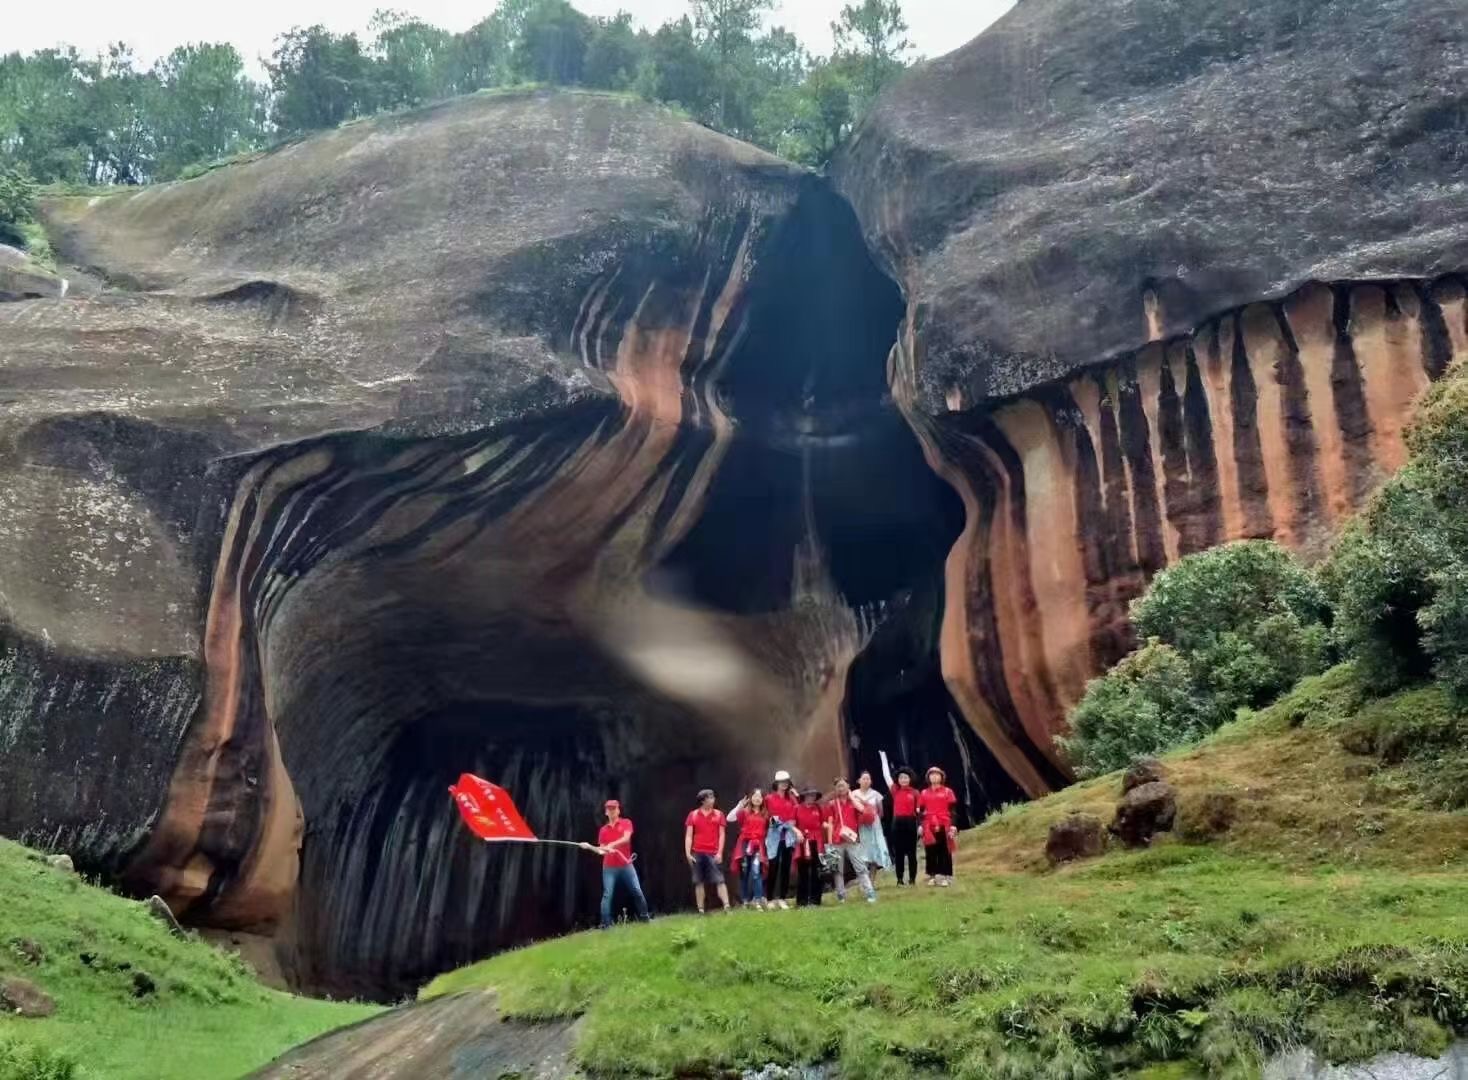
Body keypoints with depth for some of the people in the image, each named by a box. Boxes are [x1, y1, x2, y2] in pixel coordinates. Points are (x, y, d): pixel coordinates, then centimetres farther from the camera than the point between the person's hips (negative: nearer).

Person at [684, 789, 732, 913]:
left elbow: (721, 834, 4)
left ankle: (727, 906, -15)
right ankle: (701, 910, 9)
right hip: (697, 854, 1)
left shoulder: (718, 814, 7)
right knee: (699, 882, 4)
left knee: (719, 880, -8)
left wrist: (720, 852, -5)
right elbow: (688, 836, 3)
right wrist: (688, 853, -6)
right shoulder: (693, 815, 6)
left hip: (713, 854, -1)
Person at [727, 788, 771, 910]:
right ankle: (745, 900, 11)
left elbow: (768, 830, 21)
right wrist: (739, 806, -15)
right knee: (744, 872, 3)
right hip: (745, 844, 0)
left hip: (758, 846, 0)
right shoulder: (744, 811, 6)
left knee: (756, 871, -16)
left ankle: (758, 900, -18)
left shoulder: (765, 814, 13)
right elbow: (729, 819, -9)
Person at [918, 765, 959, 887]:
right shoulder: (924, 793, 10)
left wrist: (953, 826, -6)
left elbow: (952, 810, 1)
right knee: (931, 852, 4)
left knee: (944, 852, -1)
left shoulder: (948, 791, 4)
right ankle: (932, 876, 9)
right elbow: (920, 810, 11)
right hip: (929, 827, 2)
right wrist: (920, 826, 4)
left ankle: (945, 876, 1)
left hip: (944, 826, -2)